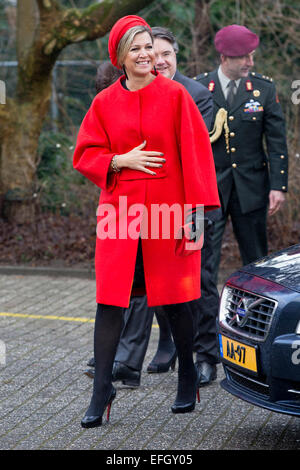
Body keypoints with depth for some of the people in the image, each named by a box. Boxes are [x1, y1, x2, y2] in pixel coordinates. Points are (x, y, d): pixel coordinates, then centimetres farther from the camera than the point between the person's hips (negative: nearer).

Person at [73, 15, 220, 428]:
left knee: (175, 299, 7)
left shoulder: (175, 95, -1)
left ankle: (188, 379, 27)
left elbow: (195, 153, -4)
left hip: (168, 209, -1)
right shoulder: (105, 102, 5)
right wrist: (121, 160, -9)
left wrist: (195, 211, -9)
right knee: (110, 300, -2)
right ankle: (102, 390, 5)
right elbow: (85, 154, 10)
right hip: (120, 209, 2)